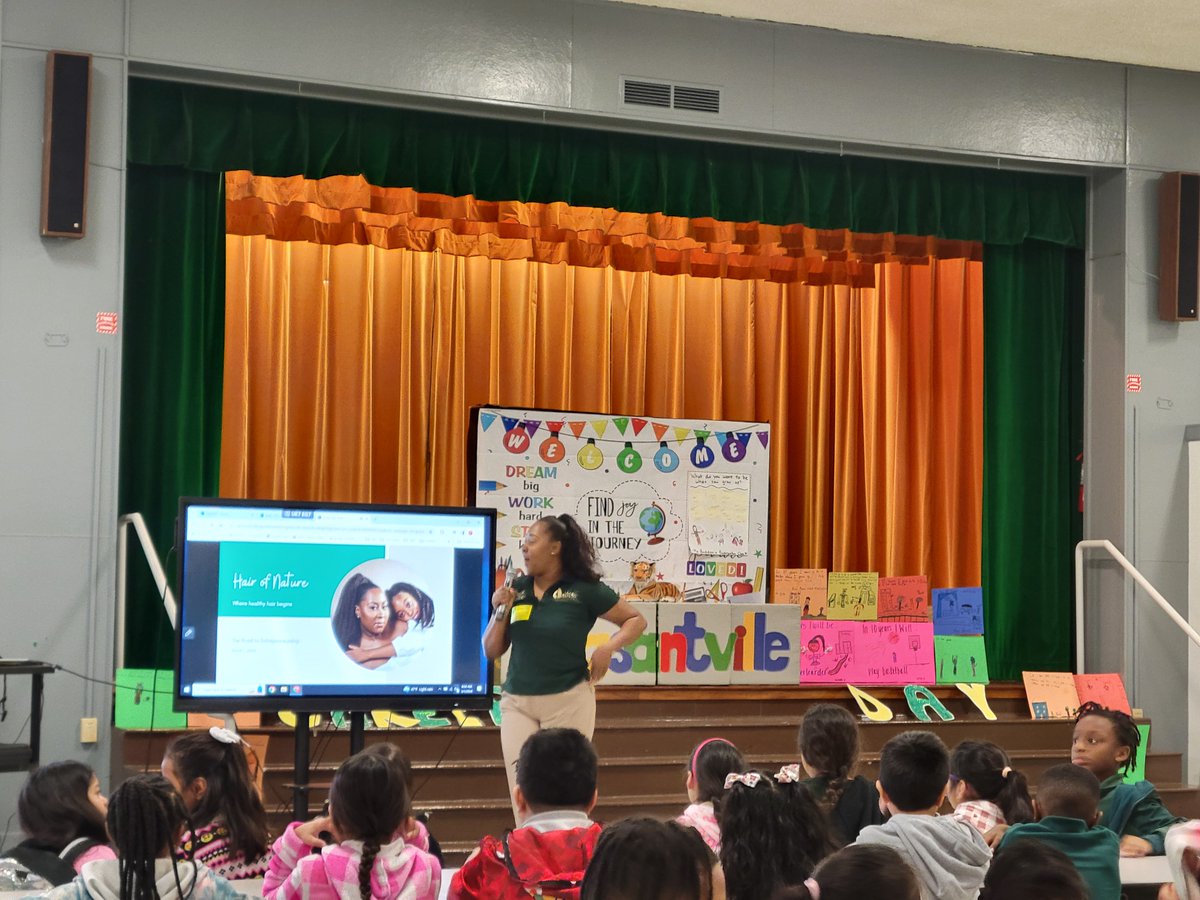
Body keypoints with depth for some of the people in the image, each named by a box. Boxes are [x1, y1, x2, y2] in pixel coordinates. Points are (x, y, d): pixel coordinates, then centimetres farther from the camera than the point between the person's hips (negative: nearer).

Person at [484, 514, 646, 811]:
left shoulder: (584, 590, -4)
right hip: (517, 702, 4)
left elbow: (636, 620, 6)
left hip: (567, 700, -4)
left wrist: (608, 647, -11)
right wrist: (500, 611, -4)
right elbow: (492, 651, 11)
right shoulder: (517, 589, 7)